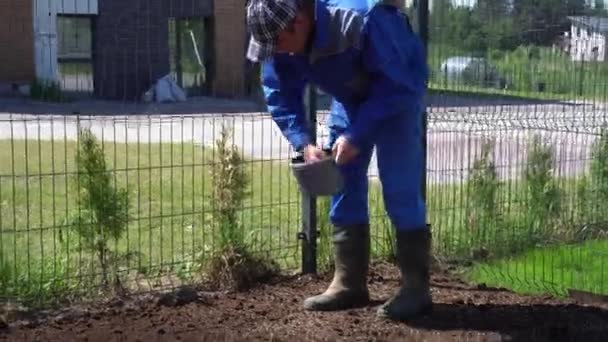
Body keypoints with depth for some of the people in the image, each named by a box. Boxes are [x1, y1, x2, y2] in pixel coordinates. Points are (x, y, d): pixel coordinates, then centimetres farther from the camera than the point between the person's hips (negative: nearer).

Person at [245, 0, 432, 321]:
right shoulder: (279, 37, -19)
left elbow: (395, 86, -32)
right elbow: (280, 95, -9)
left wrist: (356, 137, -34)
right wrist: (303, 143, -23)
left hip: (399, 92, -6)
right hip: (351, 95, 6)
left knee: (399, 189, -13)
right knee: (343, 184, 2)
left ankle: (415, 287, -7)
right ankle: (349, 284, 9)